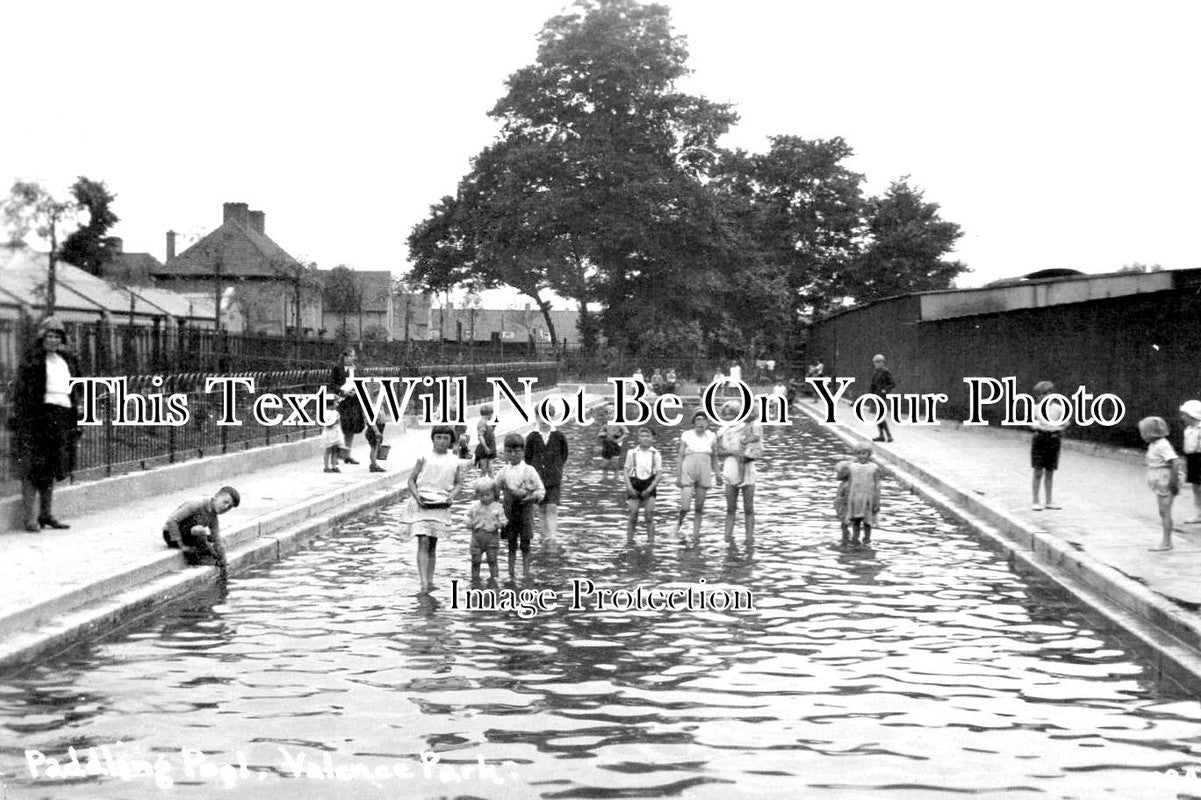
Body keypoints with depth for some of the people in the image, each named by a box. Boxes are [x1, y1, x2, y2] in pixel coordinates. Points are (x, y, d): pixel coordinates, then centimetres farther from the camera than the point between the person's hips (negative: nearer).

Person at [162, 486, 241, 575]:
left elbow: (217, 540, -2)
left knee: (221, 541, 8)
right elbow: (171, 521, -30)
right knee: (198, 530, -35)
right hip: (171, 534, -9)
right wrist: (181, 545, -28)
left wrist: (224, 563, -12)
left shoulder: (213, 518, 0)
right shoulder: (197, 504, -25)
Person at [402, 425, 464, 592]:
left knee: (433, 545, 10)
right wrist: (417, 496, -13)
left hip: (441, 506, 3)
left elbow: (458, 483, 16)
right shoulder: (424, 458, -1)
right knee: (423, 542, -13)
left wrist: (452, 495, -3)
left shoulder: (454, 461, 7)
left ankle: (430, 581, 17)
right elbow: (411, 479, 2)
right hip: (421, 505, -3)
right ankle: (423, 582, -18)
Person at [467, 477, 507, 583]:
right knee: (475, 560, 5)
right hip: (477, 536, 2)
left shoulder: (497, 507, -1)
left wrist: (499, 524, -20)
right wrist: (470, 524, -5)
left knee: (492, 560, 2)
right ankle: (475, 578, 16)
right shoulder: (475, 506, 5)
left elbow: (503, 520, 1)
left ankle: (494, 578, 10)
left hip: (492, 536, -2)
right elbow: (469, 517, 15)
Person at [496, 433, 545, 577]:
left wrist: (530, 497, -18)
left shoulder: (529, 470, -4)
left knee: (525, 544, 1)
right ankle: (511, 574, 14)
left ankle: (526, 573, 8)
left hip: (525, 509, -2)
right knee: (511, 544, 7)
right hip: (510, 510, 2)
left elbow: (541, 490, -1)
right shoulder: (504, 471, 4)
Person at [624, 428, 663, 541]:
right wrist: (630, 487, -9)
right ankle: (629, 540, 6)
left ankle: (651, 540, -4)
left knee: (649, 514, -8)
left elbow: (659, 474, -2)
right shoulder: (632, 453, 2)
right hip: (634, 486, 0)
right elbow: (626, 471, 3)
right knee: (633, 516, -2)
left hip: (649, 485, 0)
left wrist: (649, 489, -11)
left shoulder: (655, 454, 0)